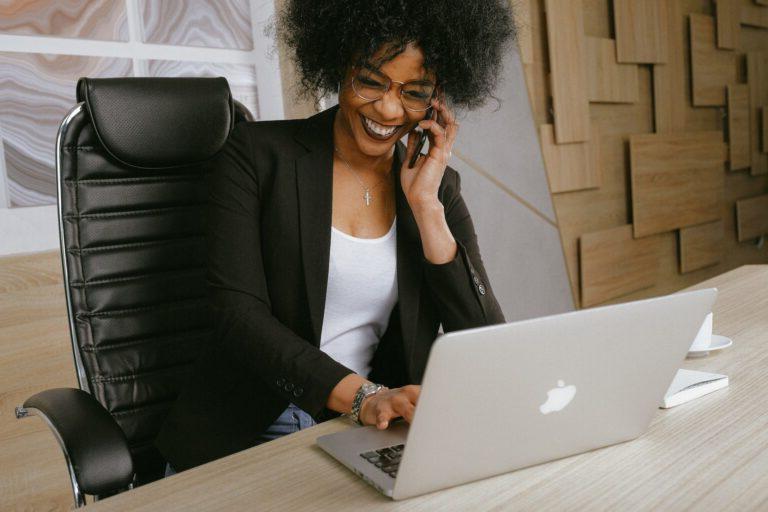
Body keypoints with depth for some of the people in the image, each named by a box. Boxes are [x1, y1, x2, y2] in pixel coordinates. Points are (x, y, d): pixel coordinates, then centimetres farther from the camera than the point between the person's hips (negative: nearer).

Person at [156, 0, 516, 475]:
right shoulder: (255, 154, -3)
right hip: (247, 433, -2)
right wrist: (361, 395, -25)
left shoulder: (438, 186, 6)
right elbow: (239, 316, -12)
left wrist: (425, 205, -8)